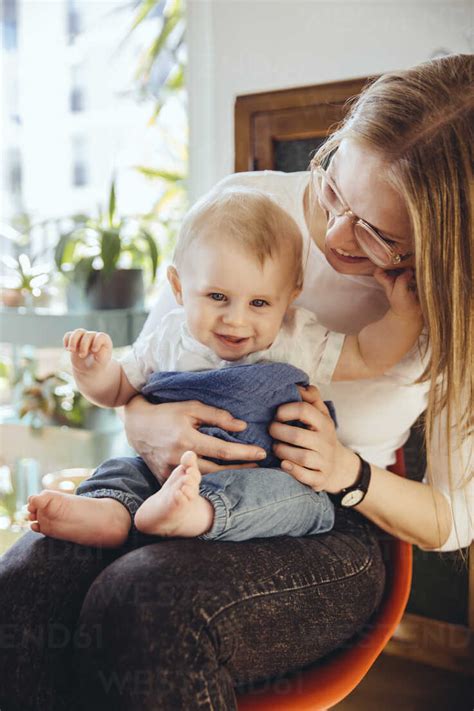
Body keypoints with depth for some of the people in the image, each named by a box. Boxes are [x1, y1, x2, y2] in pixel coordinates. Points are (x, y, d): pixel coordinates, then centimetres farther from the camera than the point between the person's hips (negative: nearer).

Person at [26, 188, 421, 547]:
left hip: (265, 477, -3)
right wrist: (93, 365, -2)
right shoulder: (169, 341, 7)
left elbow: (367, 358, 4)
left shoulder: (298, 341, 1)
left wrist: (403, 310, -10)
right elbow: (117, 389, 19)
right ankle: (109, 510, -40)